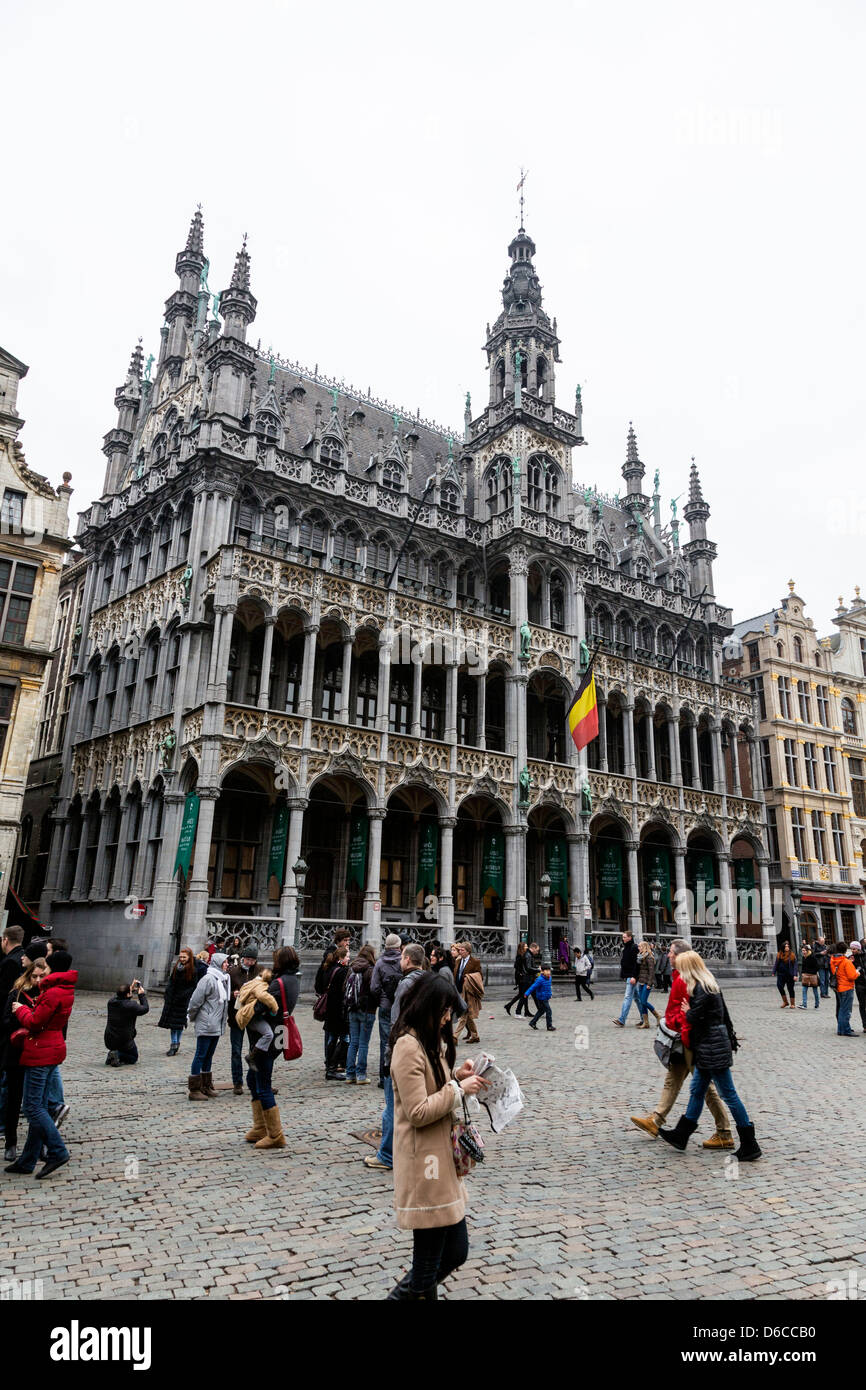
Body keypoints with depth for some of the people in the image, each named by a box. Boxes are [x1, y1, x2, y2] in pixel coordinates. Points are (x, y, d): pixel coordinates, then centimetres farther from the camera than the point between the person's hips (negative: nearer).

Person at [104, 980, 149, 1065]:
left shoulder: (111, 1002, -4)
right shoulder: (131, 1005, -21)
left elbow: (119, 997, 20)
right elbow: (145, 1008, -4)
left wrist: (131, 988, 21)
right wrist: (142, 994, 6)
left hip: (108, 1042, 6)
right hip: (124, 1042, -6)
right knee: (134, 1057, 20)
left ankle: (111, 1058, 10)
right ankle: (118, 1055, -9)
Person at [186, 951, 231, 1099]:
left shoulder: (223, 979, 11)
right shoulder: (208, 979, -16)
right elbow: (195, 1000, -13)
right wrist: (193, 1017, -2)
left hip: (217, 1025, 8)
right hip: (206, 1024, -8)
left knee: (209, 1056, 16)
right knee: (201, 1055, -2)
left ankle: (206, 1086, 25)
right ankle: (194, 1090, 5)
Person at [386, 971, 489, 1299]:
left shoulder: (432, 1041, 10)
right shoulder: (408, 1046, -20)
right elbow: (418, 1112, -21)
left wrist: (458, 1075, 3)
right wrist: (459, 1088, -18)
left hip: (443, 1160, 9)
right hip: (424, 1166, -9)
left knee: (456, 1251, 15)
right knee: (427, 1267, 3)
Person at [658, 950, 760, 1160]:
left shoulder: (701, 989, -20)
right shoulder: (710, 984, 11)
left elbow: (695, 1019, -23)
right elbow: (724, 1012, 17)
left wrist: (687, 1011, -3)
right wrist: (730, 1036, 23)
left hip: (712, 1048, -10)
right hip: (714, 1046, 10)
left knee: (729, 1094, -1)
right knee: (697, 1091, 16)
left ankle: (750, 1146, 8)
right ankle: (681, 1135, 26)